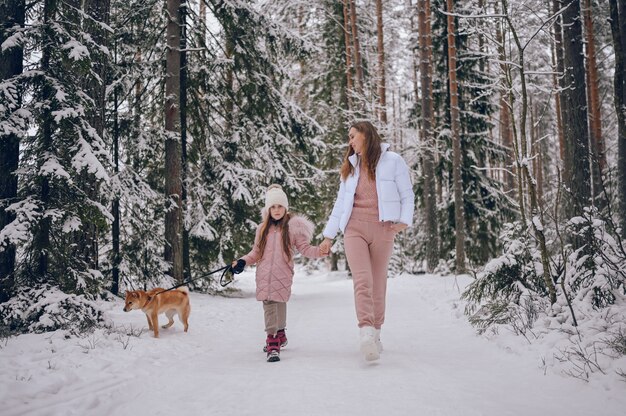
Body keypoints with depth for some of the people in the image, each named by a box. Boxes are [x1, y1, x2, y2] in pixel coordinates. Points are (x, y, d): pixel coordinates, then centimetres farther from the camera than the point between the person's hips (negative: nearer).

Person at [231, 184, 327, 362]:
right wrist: (242, 261, 7)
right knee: (269, 304, -6)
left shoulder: (292, 226, 4)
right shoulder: (263, 228, 15)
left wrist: (320, 251, -14)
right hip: (264, 274, 3)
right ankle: (274, 342, -3)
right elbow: (256, 252, 20)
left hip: (283, 274, -2)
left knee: (279, 304, -8)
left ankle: (277, 336, 6)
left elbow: (304, 248, 2)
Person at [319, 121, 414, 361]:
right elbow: (340, 203, 19)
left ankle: (375, 332, 18)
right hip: (354, 228, 2)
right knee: (362, 280, -15)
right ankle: (367, 334, -26)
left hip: (382, 229, -2)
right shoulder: (350, 167, 18)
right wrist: (329, 236, 15)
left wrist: (404, 221, -11)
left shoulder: (393, 161, 5)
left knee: (378, 283, 4)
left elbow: (407, 195, 5)